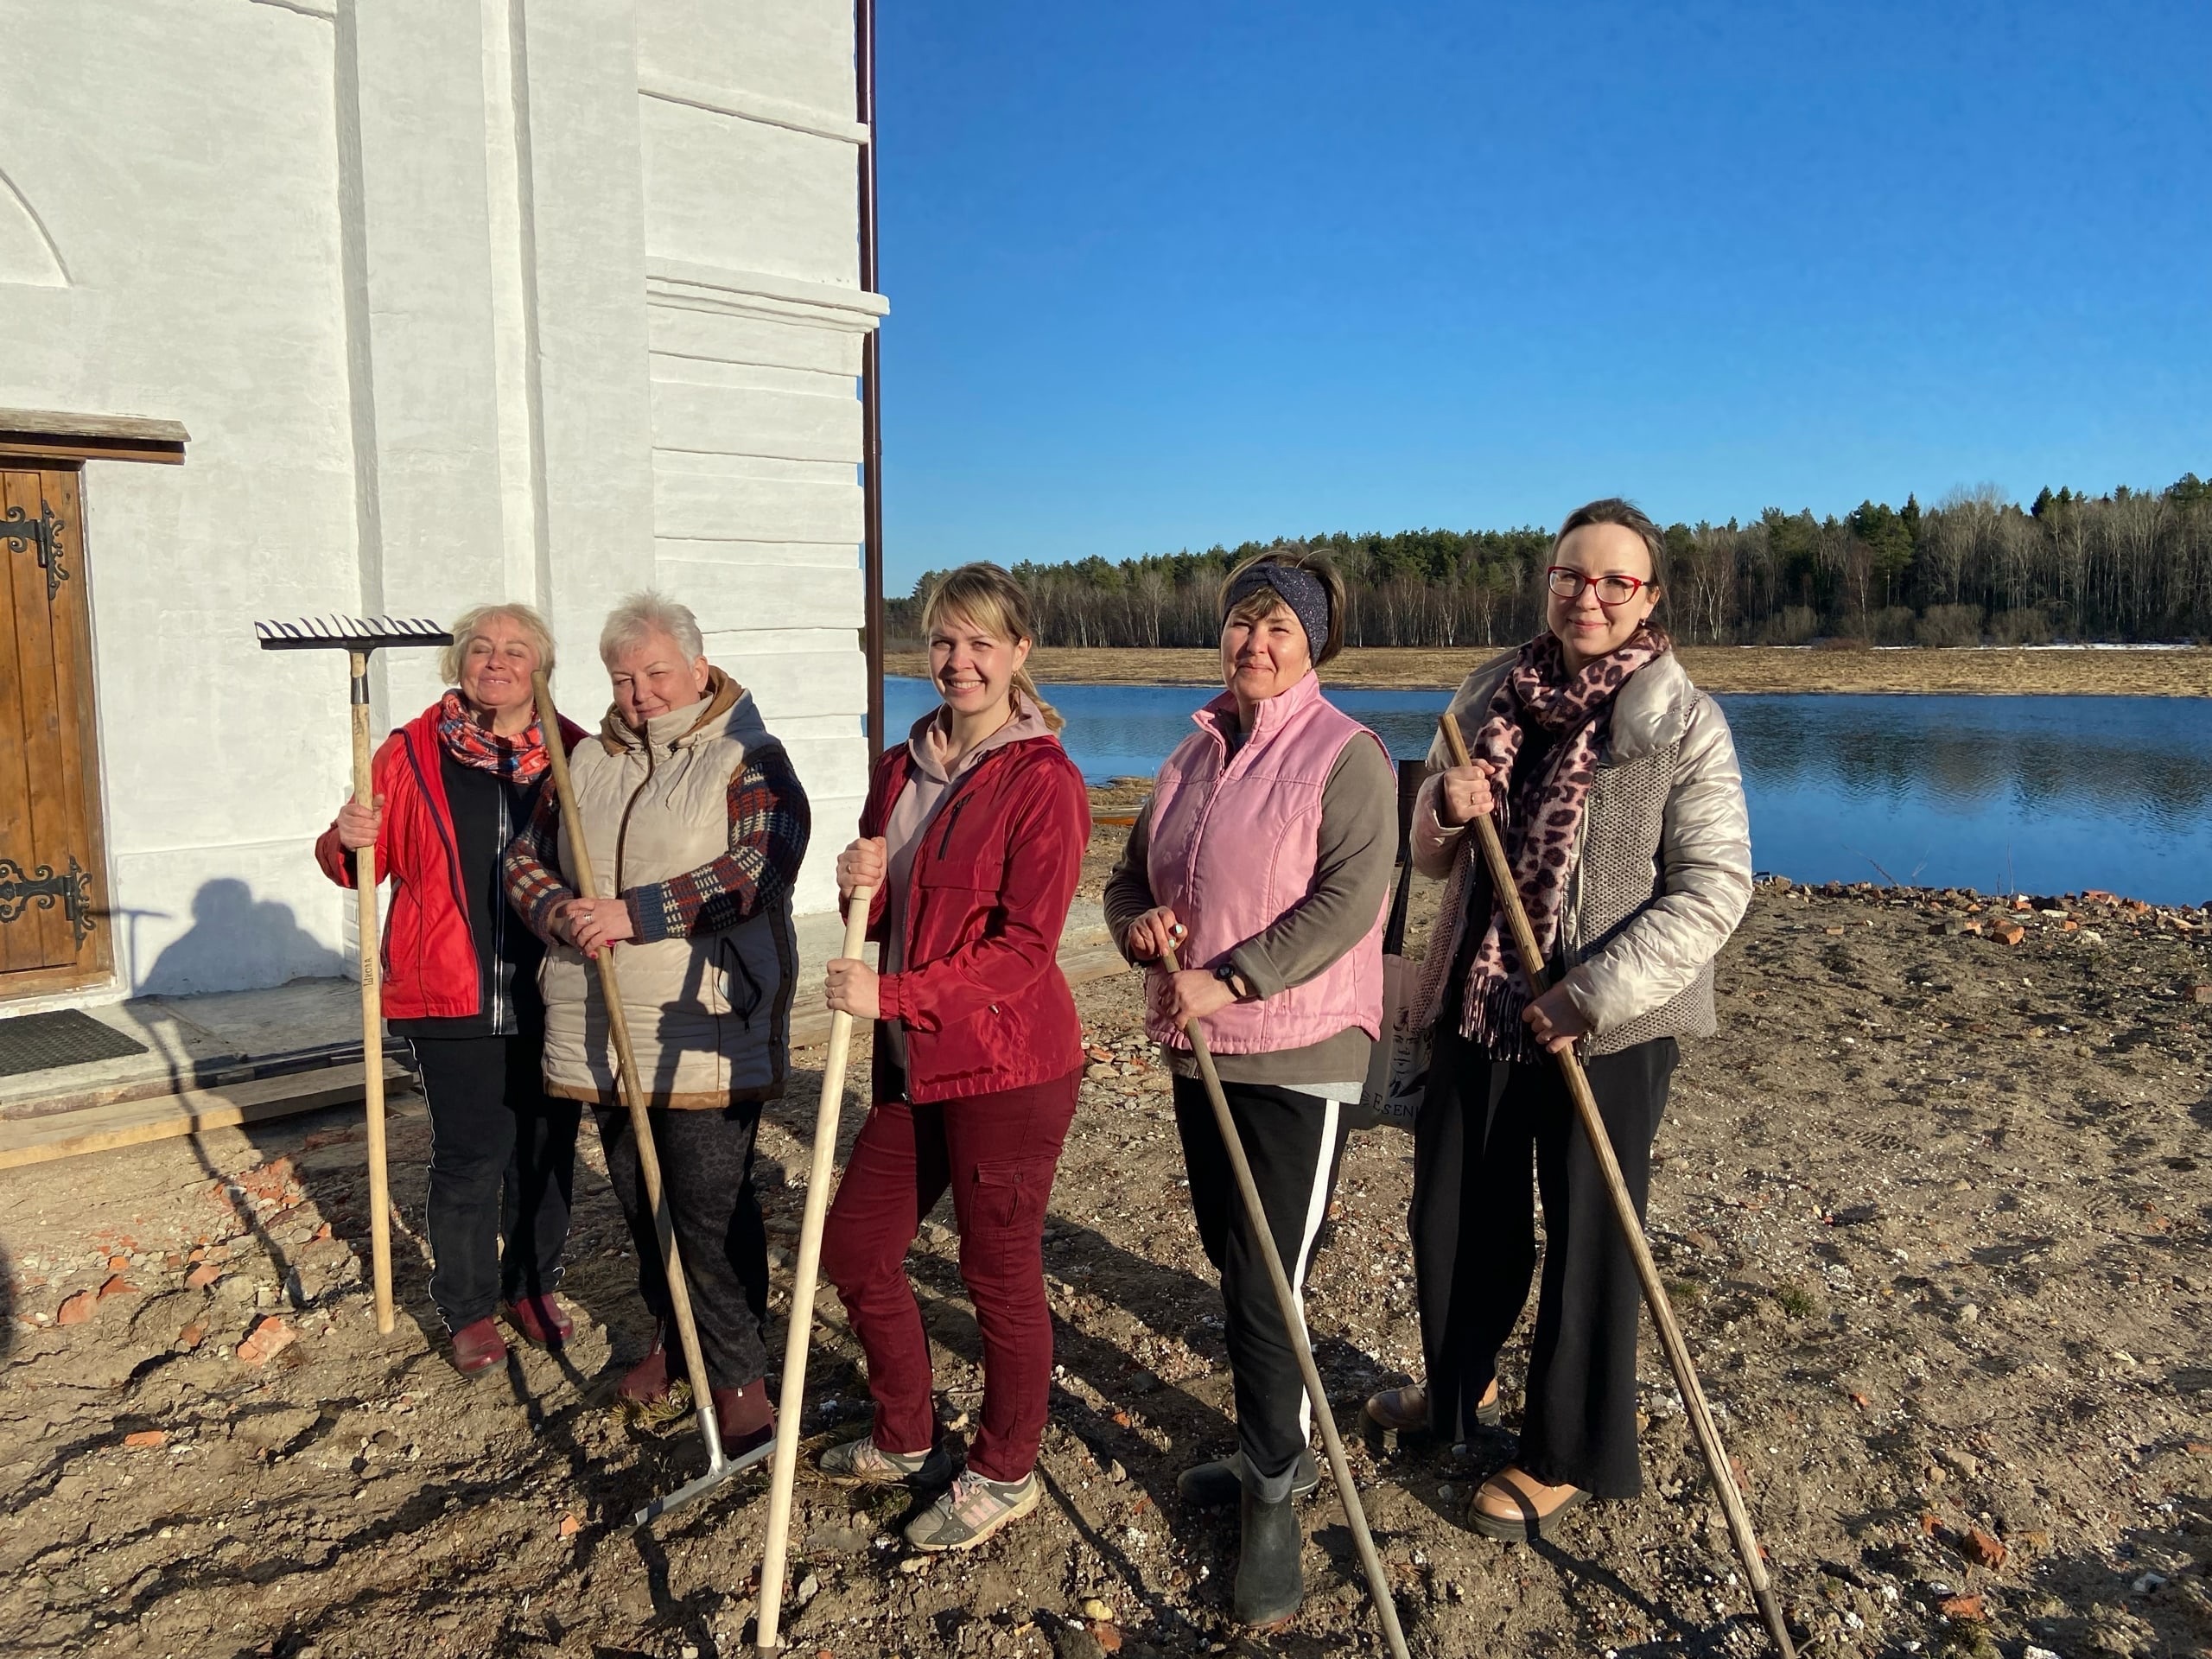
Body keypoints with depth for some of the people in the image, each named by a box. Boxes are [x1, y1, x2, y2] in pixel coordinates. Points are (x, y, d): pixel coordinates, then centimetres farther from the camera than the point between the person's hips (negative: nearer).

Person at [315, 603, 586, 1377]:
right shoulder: (412, 753, 0)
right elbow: (362, 865, 6)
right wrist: (346, 841, -15)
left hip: (552, 1001, 2)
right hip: (452, 1000, -1)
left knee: (547, 1150, 13)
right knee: (468, 1156, 6)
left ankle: (534, 1286, 34)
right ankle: (469, 1308, 25)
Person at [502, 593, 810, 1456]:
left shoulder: (748, 760, -6)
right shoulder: (587, 761, 12)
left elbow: (754, 868, -20)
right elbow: (527, 858, 13)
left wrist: (634, 914, -24)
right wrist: (560, 914, -9)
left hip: (706, 1035, -6)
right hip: (600, 1033, 6)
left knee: (712, 1213, -2)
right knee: (640, 1200, 19)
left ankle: (738, 1377, 12)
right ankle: (671, 1335, 39)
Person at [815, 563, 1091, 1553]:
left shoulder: (1044, 782, -14)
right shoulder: (901, 768, 8)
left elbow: (1023, 947, -19)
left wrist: (891, 996, -23)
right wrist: (861, 885, -8)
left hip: (1007, 1069, -8)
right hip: (915, 1062, 8)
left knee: (1000, 1275, 7)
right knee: (855, 1247, 17)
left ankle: (1004, 1475, 30)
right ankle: (905, 1440, 40)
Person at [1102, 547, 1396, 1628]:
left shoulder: (1347, 754, -9)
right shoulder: (1194, 754, 12)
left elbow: (1350, 898, -20)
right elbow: (1132, 874, 17)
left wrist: (1231, 979, -23)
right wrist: (1141, 923, -6)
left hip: (1298, 1052, -7)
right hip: (1196, 1047, 7)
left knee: (1268, 1284, -3)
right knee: (1232, 1266, 17)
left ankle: (1273, 1500, 16)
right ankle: (1276, 1450, 37)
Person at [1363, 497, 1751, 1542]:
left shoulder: (1682, 723, -9)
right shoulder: (1488, 699, 5)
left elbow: (1714, 888, -14)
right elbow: (1434, 858, 12)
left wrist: (1591, 995, -21)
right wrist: (1444, 808, -12)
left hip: (1612, 1025, -5)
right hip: (1479, 1005, 5)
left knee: (1586, 1237, 9)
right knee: (1451, 1210, 18)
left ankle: (1566, 1460, 30)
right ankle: (1460, 1386, 45)